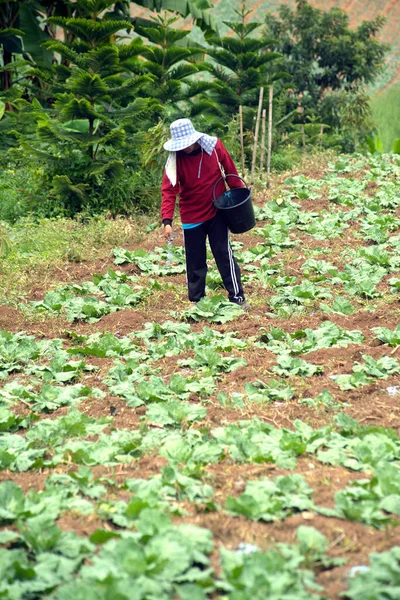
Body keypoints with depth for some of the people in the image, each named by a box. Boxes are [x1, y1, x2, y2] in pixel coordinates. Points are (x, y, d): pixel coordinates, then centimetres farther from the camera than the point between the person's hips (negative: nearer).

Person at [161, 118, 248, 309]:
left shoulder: (214, 146, -13)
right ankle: (196, 300, 21)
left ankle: (237, 297, 10)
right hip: (191, 216, 0)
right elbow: (169, 190, -19)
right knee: (195, 261, 9)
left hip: (217, 212, 0)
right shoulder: (175, 159, -16)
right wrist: (167, 221, -29)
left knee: (225, 255, 3)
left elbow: (230, 169, 1)